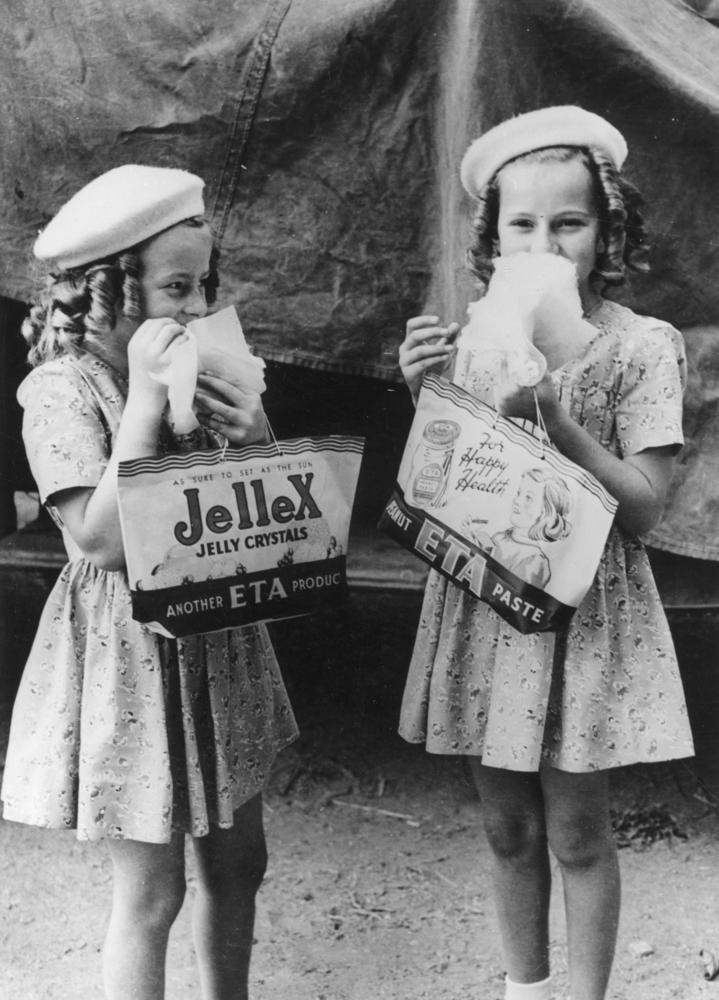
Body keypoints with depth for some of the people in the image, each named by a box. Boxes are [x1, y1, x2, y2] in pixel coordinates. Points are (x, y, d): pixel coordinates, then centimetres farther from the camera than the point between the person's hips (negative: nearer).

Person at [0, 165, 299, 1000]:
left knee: (236, 862, 17)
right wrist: (146, 395, -24)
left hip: (218, 638, 6)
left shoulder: (204, 365, 3)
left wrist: (254, 435, -14)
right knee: (151, 891, 5)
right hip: (129, 650, -6)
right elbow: (103, 540, -25)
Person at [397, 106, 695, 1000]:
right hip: (484, 606, 4)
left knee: (575, 833, 7)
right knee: (508, 827, 16)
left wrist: (553, 417, -24)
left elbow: (643, 508, -12)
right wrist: (425, 395, -11)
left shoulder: (641, 346, -9)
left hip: (583, 614, -4)